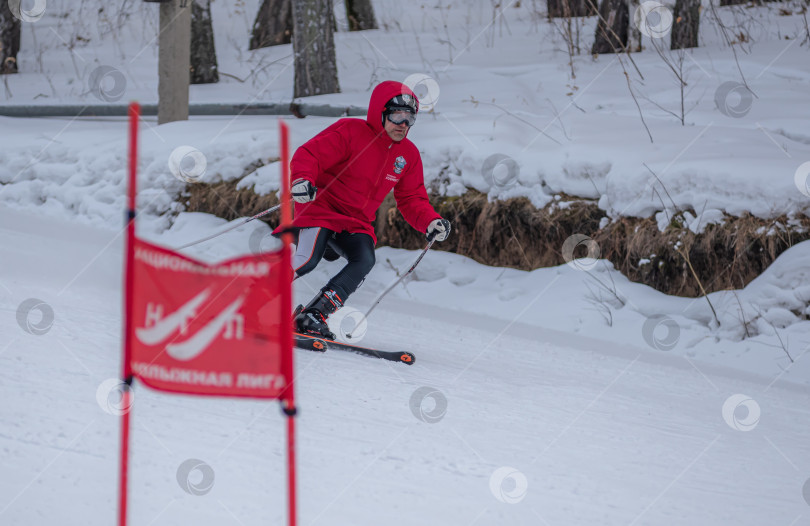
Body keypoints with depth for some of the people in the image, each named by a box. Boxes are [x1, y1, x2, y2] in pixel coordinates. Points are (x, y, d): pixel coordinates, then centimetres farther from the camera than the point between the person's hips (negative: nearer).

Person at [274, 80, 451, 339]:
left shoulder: (409, 154, 7)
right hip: (322, 208, -6)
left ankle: (312, 316, -22)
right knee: (308, 259, -28)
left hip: (356, 224, 6)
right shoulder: (350, 131, -12)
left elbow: (412, 199, 12)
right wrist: (303, 179, -38)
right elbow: (309, 154, -16)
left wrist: (431, 222, -8)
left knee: (364, 260, -24)